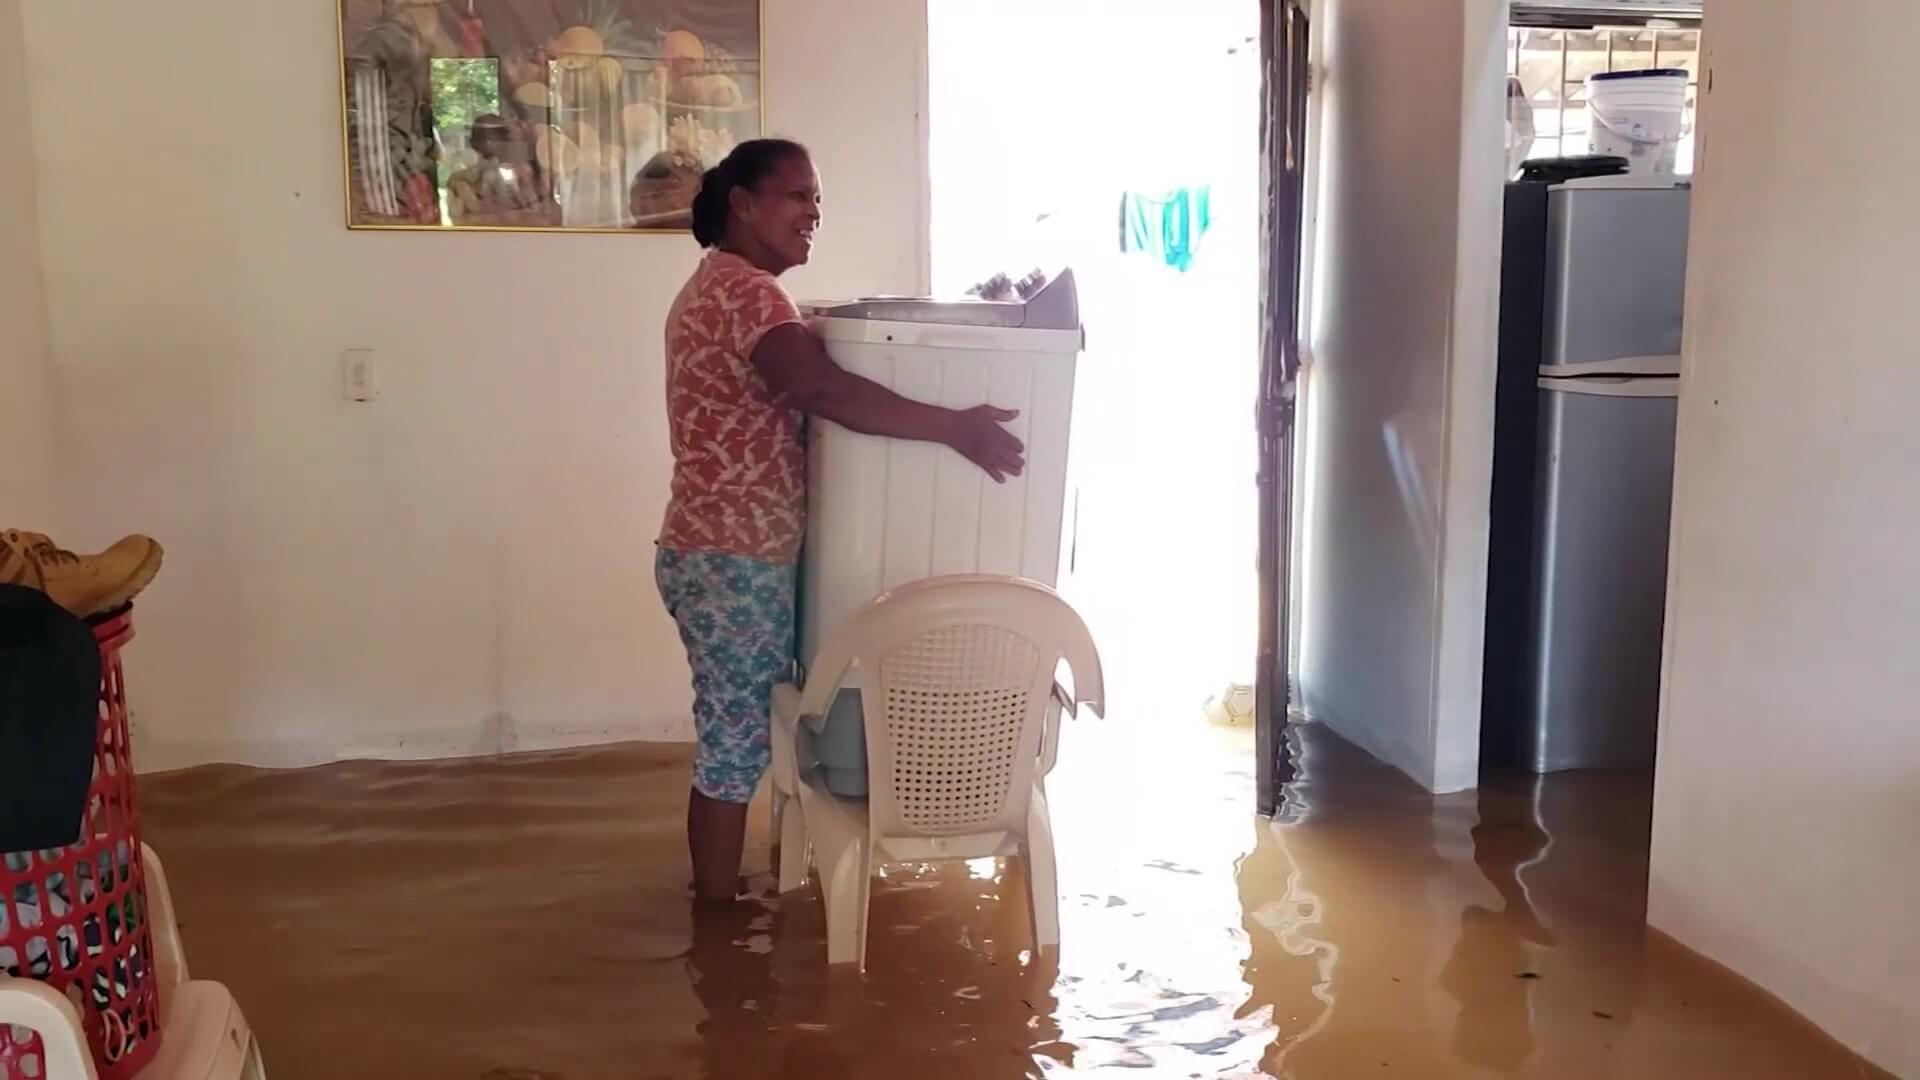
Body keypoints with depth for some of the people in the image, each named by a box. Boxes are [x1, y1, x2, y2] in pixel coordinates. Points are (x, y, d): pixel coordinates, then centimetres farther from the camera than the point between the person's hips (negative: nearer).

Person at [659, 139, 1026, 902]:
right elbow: (824, 390, -34)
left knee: (731, 738, 18)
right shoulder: (746, 290, -18)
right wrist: (954, 428, -33)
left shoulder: (719, 286, 16)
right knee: (734, 745, 0)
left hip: (720, 553, 10)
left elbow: (789, 395, 21)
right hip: (733, 563, -10)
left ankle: (718, 896, 31)